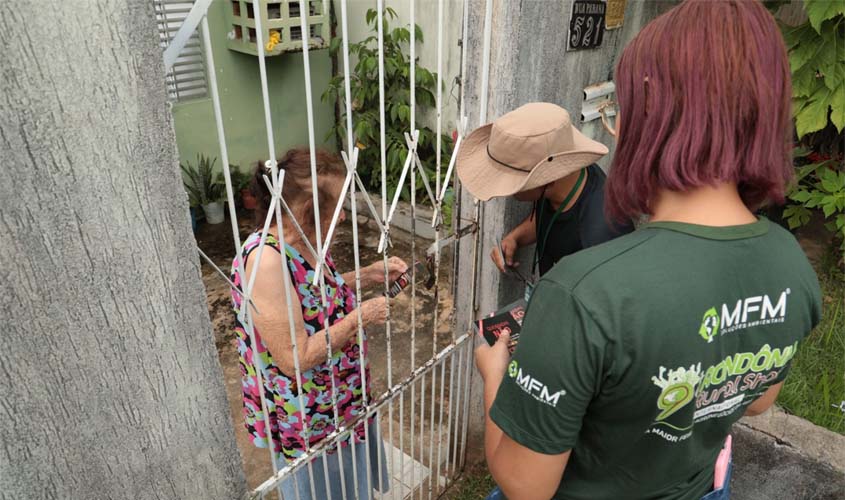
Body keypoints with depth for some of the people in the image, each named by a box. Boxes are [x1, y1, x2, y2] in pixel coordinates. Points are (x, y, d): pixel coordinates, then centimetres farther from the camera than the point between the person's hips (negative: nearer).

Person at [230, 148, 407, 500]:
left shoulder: (306, 241, -7)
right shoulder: (266, 260, -32)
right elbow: (294, 359, -30)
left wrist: (370, 274, 0)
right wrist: (359, 317, -24)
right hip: (305, 416, -7)